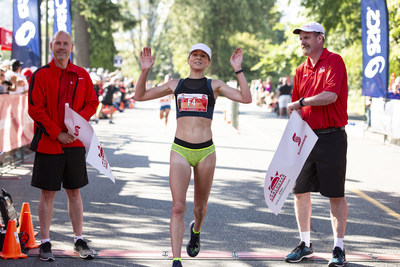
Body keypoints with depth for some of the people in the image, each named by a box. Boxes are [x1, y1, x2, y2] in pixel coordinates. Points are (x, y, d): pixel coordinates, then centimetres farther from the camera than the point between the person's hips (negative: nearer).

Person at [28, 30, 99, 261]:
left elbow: (92, 103, 8)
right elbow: (35, 108, -8)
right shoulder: (41, 75, -3)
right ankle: (45, 242, 10)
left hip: (75, 142, 3)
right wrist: (58, 134, -13)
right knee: (48, 194, 2)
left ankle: (79, 240, 18)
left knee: (75, 192, 10)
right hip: (48, 142, -3)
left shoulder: (82, 75, 7)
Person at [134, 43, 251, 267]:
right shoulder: (175, 85, 12)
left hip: (206, 151, 0)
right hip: (180, 150, 0)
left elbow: (246, 98, -3)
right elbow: (140, 96, 16)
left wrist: (238, 70, -8)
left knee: (200, 206, 14)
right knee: (178, 208, -11)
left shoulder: (215, 86, 8)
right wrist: (145, 71, 3)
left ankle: (196, 231, 49)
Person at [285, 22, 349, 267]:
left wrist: (302, 102, -12)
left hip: (332, 137, -7)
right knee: (301, 191, 7)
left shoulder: (334, 61, -7)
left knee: (336, 194, -1)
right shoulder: (301, 70, 13)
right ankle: (305, 244, 19)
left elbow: (331, 95, -21)